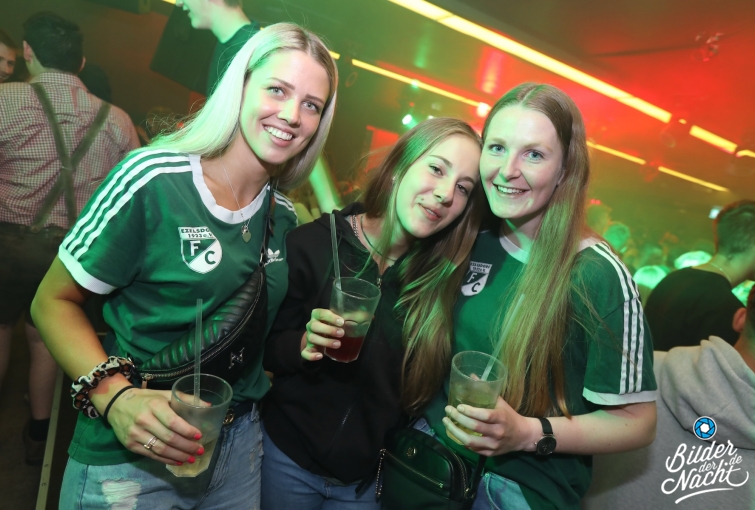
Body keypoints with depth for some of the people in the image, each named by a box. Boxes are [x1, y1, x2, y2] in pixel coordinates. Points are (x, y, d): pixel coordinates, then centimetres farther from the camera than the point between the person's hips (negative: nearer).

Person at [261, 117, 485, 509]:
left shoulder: (446, 277, -10)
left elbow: (422, 386, 1)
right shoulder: (313, 245, -18)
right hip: (290, 459, -1)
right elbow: (266, 349, -10)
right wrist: (302, 344, -28)